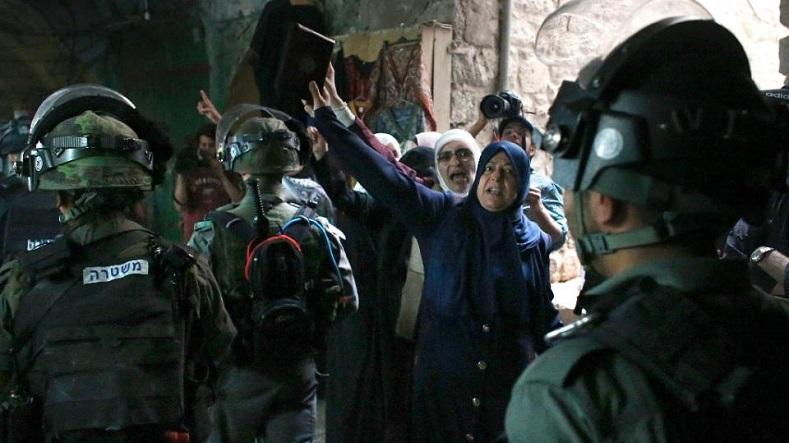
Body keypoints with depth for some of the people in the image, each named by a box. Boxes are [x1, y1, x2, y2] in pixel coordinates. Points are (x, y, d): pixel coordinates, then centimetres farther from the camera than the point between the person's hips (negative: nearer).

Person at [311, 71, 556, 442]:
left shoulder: (534, 240, 3)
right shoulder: (442, 215, -3)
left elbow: (543, 313, 9)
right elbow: (386, 178, -9)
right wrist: (328, 119, -13)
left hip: (507, 380, 1)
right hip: (443, 373, -1)